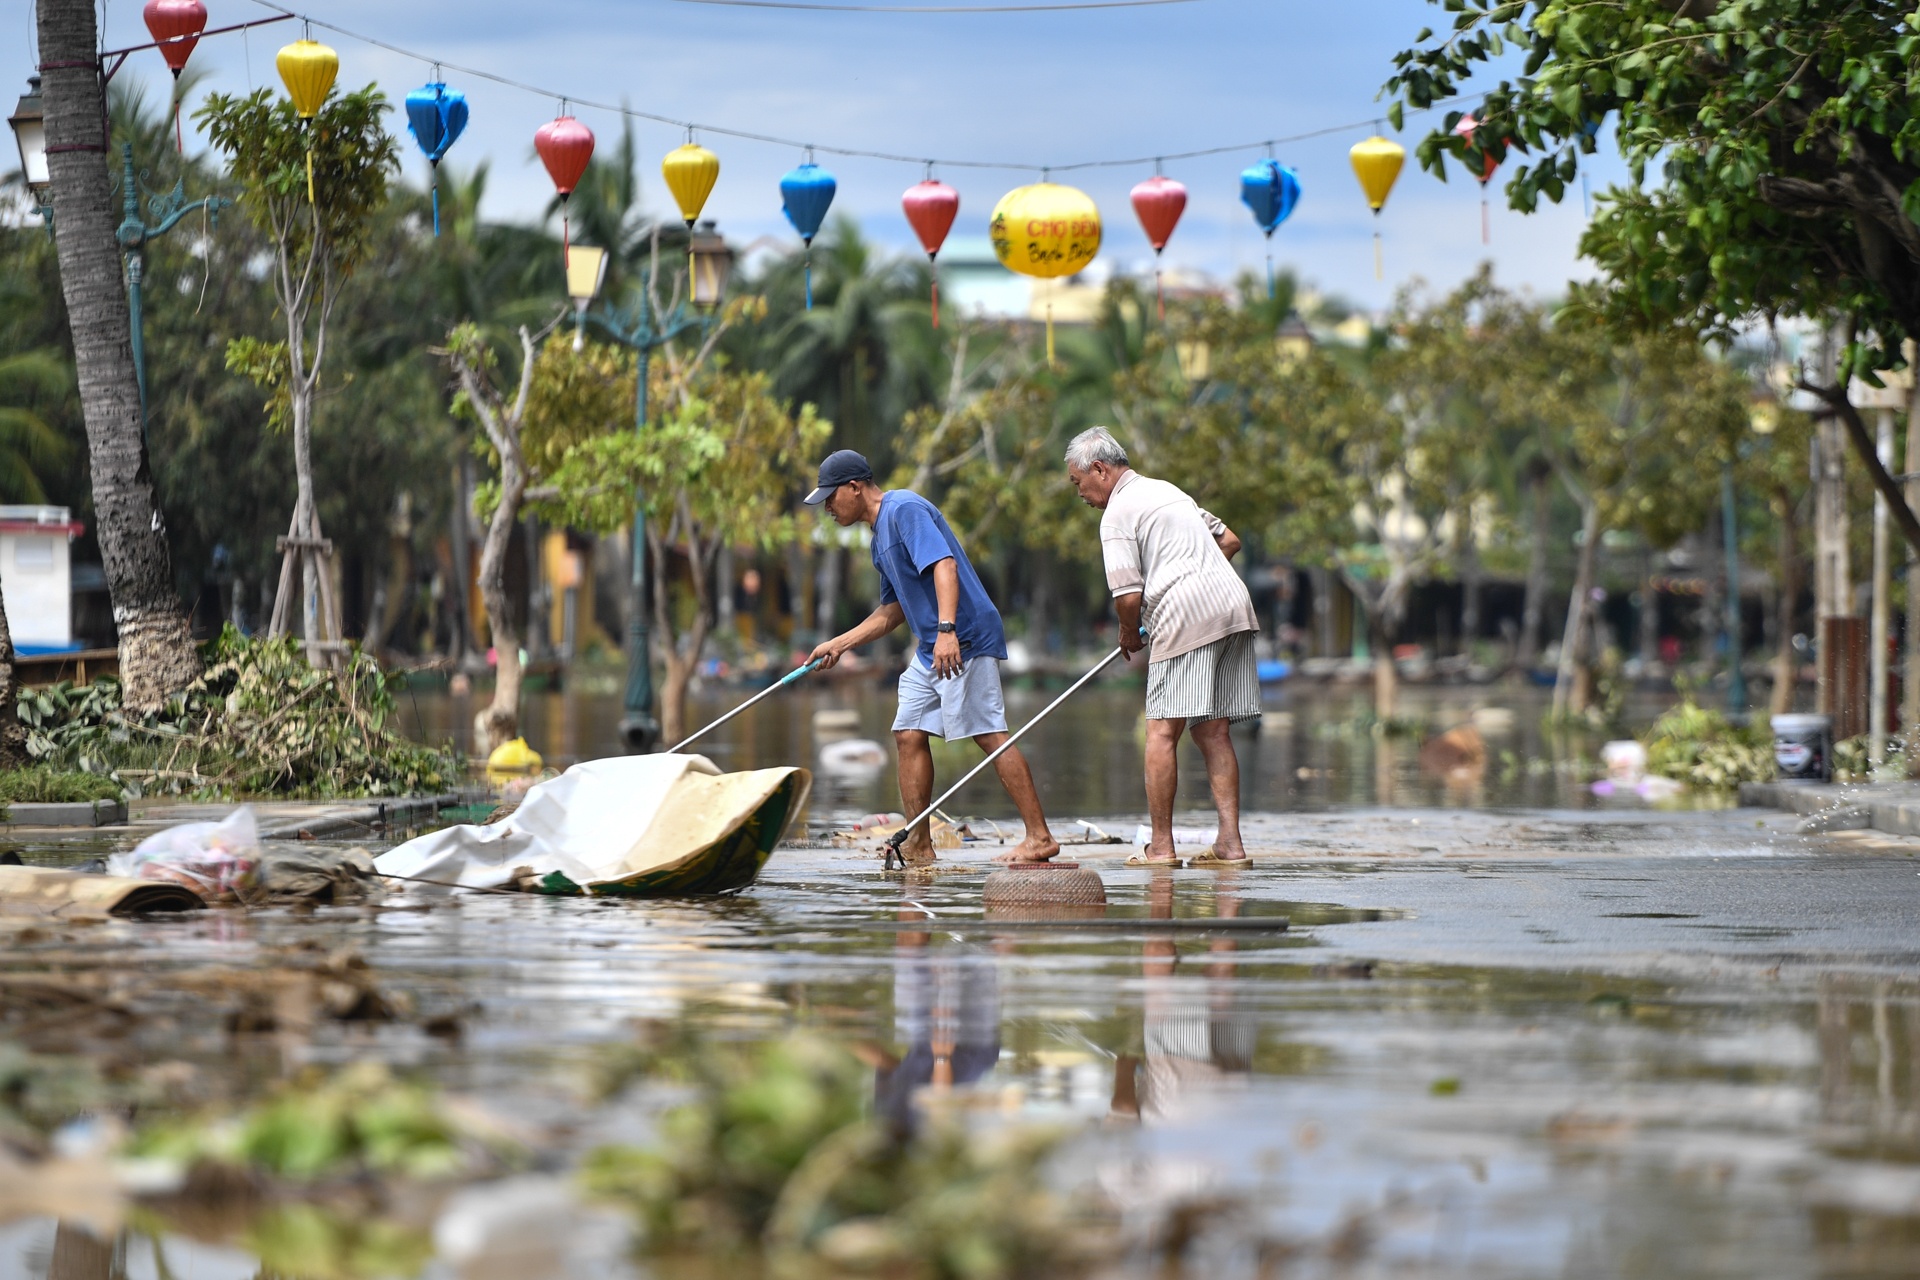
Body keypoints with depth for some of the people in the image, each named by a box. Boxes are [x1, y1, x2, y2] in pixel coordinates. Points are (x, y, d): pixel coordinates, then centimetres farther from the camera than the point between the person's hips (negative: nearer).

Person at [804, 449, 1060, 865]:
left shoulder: (905, 510, -10)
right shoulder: (881, 535, 21)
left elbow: (945, 565, -24)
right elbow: (892, 611, 28)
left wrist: (947, 629, -35)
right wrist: (839, 644, 24)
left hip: (963, 641, -11)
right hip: (930, 650, 11)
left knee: (990, 735, -13)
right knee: (909, 735, 6)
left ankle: (1040, 837, -15)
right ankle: (919, 845, 8)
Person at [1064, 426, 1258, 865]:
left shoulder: (1118, 513, -4)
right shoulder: (1167, 490, 23)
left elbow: (1128, 595, -11)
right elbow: (1229, 540, 28)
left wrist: (1129, 633, 8)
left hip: (1185, 616, -8)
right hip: (1234, 605, 8)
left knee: (1162, 731, -3)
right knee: (1212, 732, 8)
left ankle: (1161, 845, -4)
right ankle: (1230, 841, 2)